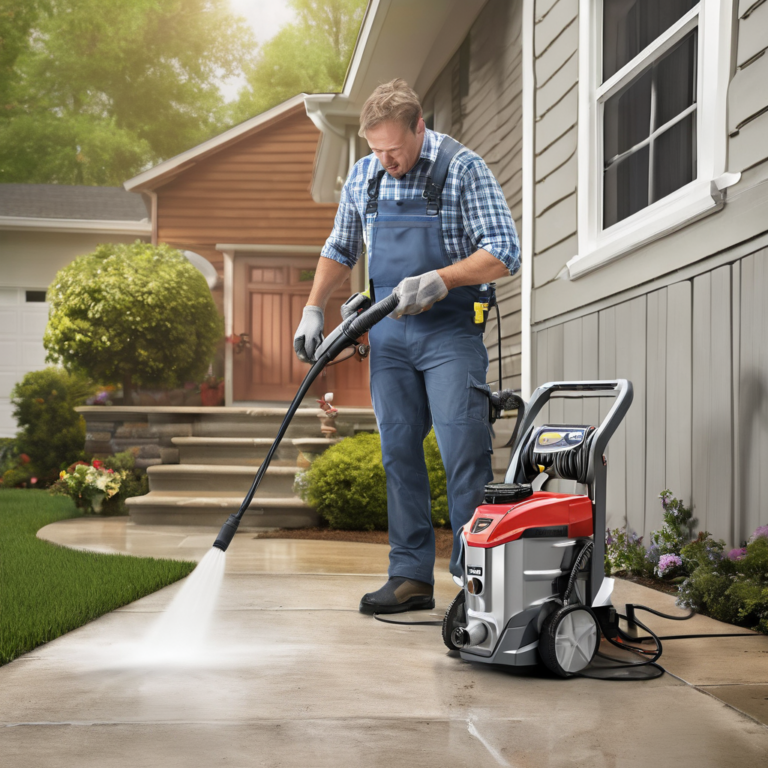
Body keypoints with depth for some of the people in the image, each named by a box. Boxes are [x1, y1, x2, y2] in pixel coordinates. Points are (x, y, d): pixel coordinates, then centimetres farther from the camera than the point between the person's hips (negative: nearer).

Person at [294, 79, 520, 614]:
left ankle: (476, 573, -2)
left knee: (464, 451, -9)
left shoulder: (463, 169, -8)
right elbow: (341, 249, 22)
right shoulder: (363, 176, 9)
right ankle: (412, 576, 9)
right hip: (389, 333, 5)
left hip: (451, 333, -5)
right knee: (399, 451, 4)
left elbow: (505, 254, -13)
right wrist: (313, 310, 13)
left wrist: (439, 279, -23)